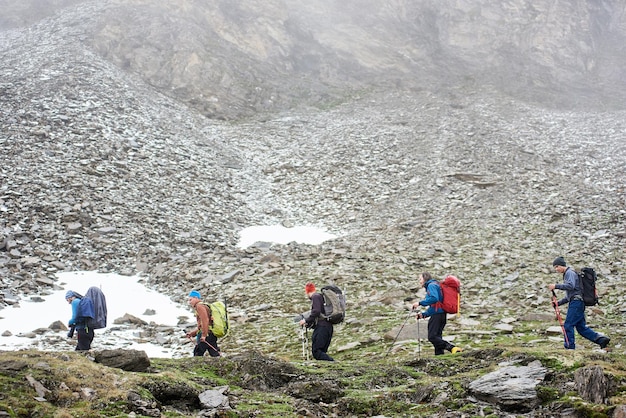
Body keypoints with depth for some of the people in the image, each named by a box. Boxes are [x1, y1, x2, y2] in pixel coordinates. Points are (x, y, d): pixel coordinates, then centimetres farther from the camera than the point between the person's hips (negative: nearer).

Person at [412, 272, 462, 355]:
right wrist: (423, 314, 16)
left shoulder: (431, 285, -2)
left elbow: (434, 298, -22)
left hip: (437, 314, -10)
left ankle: (452, 348, -28)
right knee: (437, 337, 7)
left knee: (432, 337, -16)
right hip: (442, 315, 10)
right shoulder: (434, 286, 28)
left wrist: (420, 303, -19)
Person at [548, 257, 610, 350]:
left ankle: (570, 347, -9)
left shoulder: (570, 273, -4)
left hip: (576, 302, -10)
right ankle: (601, 339, 6)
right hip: (575, 303, 10)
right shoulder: (566, 275, 27)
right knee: (581, 327, 8)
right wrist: (558, 303, 18)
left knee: (568, 326, -10)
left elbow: (570, 286, -25)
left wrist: (556, 286, -23)